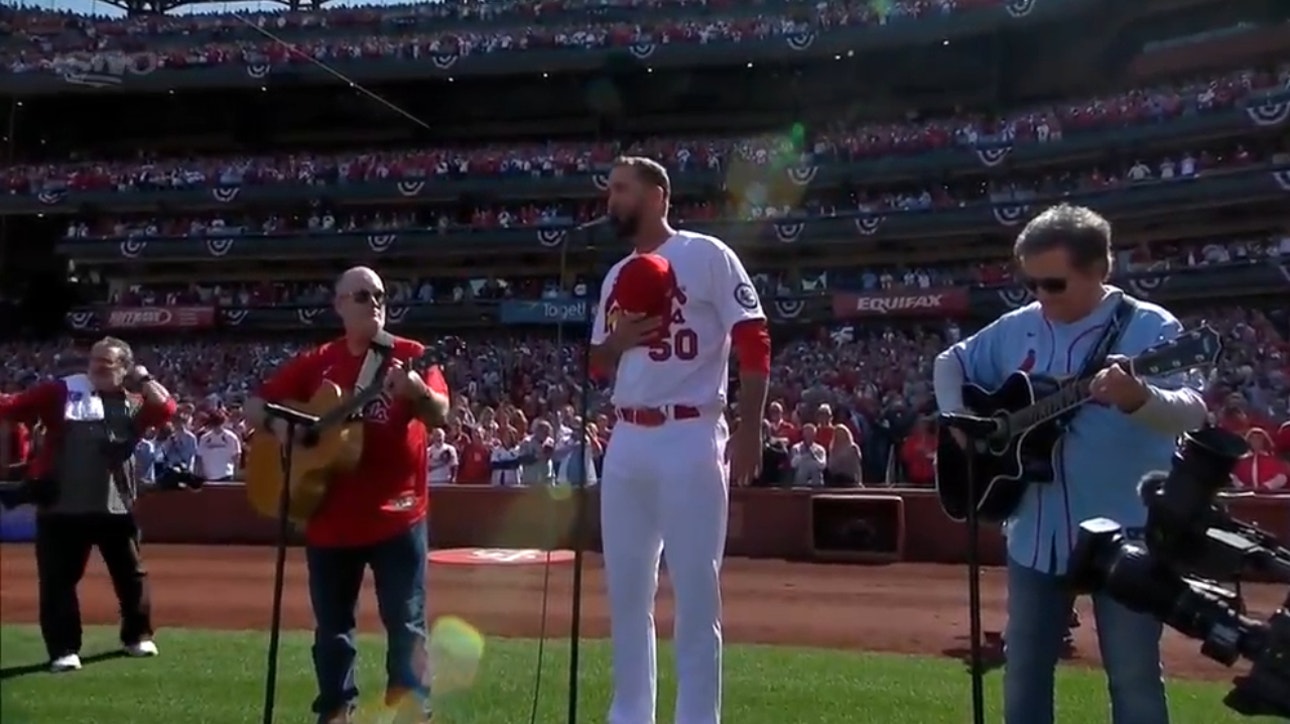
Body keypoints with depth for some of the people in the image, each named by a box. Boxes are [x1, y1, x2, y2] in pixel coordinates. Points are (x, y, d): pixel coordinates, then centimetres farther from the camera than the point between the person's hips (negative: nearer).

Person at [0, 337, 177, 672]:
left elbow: (166, 408, -10)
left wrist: (143, 378, -2)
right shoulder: (62, 391, 0)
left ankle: (137, 635, 29)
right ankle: (64, 650, 12)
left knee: (130, 574, 12)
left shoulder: (133, 403, 7)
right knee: (58, 579, 2)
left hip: (115, 505, 2)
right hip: (61, 507, -2)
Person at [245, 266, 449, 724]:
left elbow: (441, 416, -11)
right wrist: (277, 423, -10)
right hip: (330, 518, 3)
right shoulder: (315, 363, 8)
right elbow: (254, 406, 12)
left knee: (406, 624, 0)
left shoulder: (410, 355, -1)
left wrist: (417, 392, -32)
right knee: (332, 628, 13)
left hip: (397, 515, -3)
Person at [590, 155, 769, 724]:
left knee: (695, 592, -3)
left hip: (691, 437, -7)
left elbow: (754, 341, -6)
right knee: (625, 589, 11)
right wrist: (618, 339, -2)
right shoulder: (615, 277, 17)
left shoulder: (706, 255, -2)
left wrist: (749, 430, -13)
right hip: (626, 440, 7)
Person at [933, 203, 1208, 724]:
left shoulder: (1151, 328, -11)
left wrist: (1138, 399, -44)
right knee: (1024, 672, 14)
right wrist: (958, 417, 0)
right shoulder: (1015, 330, 5)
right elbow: (951, 362, 18)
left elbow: (1193, 413, -22)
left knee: (1134, 677, 6)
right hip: (1036, 534, 5)